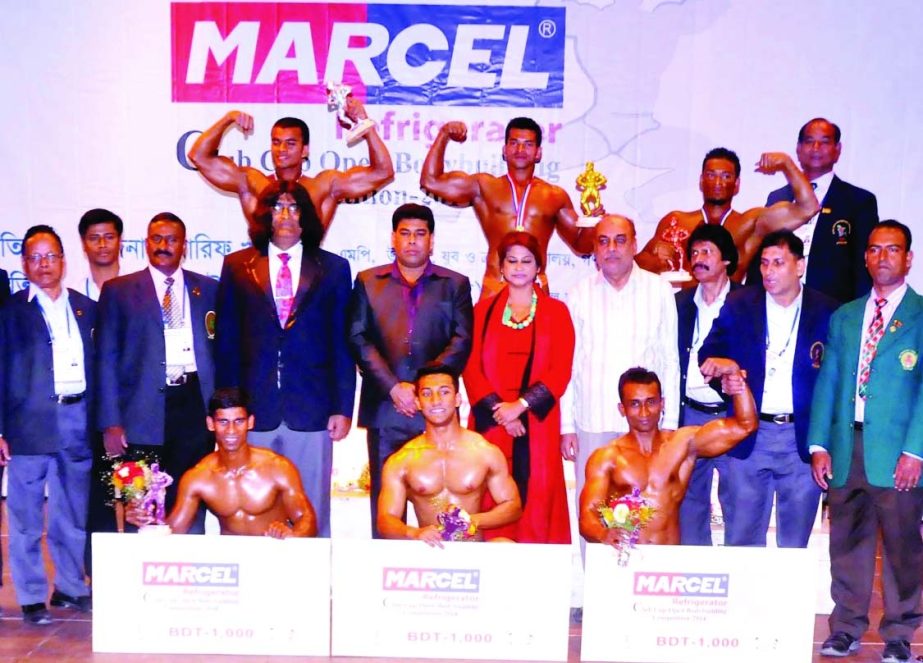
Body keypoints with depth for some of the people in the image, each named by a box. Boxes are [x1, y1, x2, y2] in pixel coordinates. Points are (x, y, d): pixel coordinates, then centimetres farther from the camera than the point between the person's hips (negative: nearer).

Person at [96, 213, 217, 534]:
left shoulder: (209, 289, 12)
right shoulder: (119, 290, 7)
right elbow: (106, 359, 3)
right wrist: (111, 422, -5)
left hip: (195, 408, 1)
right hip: (144, 412, -1)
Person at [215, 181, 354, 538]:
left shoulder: (333, 268, 10)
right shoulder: (237, 266, 10)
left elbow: (343, 345, 7)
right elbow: (226, 343, 9)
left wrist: (342, 408, 1)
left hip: (311, 411, 0)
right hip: (254, 411, 0)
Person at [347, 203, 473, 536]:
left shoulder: (455, 284, 12)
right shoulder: (368, 282, 13)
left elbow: (462, 341, 2)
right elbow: (358, 338, 4)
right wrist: (393, 388, -8)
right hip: (384, 408, 1)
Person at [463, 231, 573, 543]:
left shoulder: (556, 312, 8)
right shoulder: (483, 309, 11)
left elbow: (561, 370, 0)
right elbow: (471, 367, 4)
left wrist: (521, 405, -12)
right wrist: (497, 407, -10)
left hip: (537, 423, -1)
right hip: (491, 422, 1)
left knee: (536, 502, -4)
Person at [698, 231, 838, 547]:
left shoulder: (825, 311, 2)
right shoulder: (738, 305, 5)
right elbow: (707, 357, 6)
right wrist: (723, 364, -17)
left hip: (803, 440, 0)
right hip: (749, 437, 1)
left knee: (796, 543, 8)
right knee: (741, 539, 4)